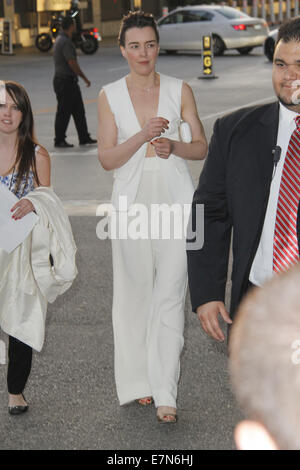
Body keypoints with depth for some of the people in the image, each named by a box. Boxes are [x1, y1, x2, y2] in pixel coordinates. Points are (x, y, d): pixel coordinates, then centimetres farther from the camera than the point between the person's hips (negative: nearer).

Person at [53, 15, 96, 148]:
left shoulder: (60, 39, 13)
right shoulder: (65, 42, -19)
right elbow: (72, 63, -22)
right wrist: (84, 78, -13)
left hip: (70, 82, 10)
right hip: (65, 81, -10)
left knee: (79, 111, 12)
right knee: (64, 112, -2)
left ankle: (84, 138, 17)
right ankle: (59, 140, 6)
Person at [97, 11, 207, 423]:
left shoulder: (180, 91, 3)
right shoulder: (110, 96, 2)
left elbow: (202, 147, 7)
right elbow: (107, 158, -2)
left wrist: (173, 147, -13)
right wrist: (143, 136, -17)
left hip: (174, 198, -1)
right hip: (133, 200, 1)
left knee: (170, 293, -5)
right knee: (134, 291, 8)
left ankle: (164, 392, -3)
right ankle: (138, 381, 22)